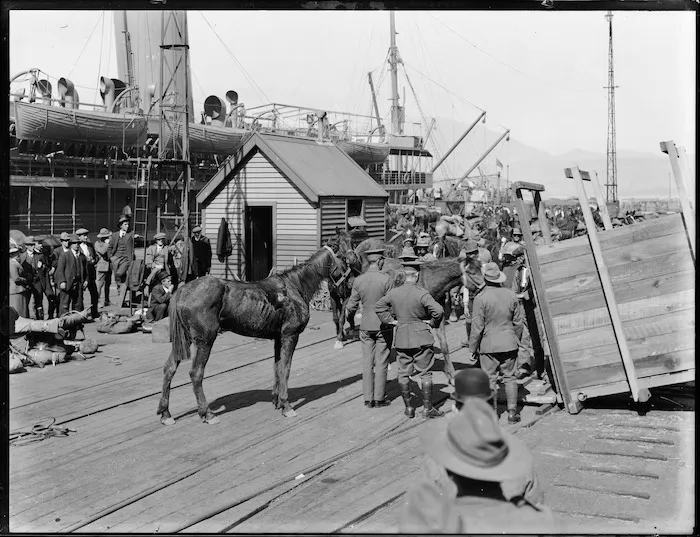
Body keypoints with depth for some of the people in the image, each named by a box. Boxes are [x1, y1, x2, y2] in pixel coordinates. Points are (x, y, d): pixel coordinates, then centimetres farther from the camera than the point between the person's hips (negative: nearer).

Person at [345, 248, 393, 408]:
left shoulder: (358, 280, -2)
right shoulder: (385, 279, -13)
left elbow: (352, 304, 4)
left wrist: (348, 315, 25)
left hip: (366, 327, 3)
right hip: (383, 326, -3)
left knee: (367, 363, 9)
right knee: (381, 363, 5)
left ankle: (368, 399, 11)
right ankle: (379, 399, 7)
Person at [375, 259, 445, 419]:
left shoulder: (394, 293, 0)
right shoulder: (421, 293, -15)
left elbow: (378, 307, 8)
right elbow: (438, 310, -22)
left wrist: (390, 320, 9)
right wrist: (434, 322, -5)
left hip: (401, 337, 4)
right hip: (421, 336, -4)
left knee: (403, 373, 12)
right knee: (425, 373, 4)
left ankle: (408, 408, 18)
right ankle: (427, 409, 8)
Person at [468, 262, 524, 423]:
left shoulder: (481, 298, -14)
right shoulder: (511, 295, 1)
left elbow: (477, 327, -12)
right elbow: (518, 323, 8)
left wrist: (473, 347, -1)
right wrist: (516, 341, 22)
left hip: (489, 345, -4)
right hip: (509, 344, 4)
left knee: (490, 379, 5)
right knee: (509, 377, 11)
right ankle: (512, 412, 12)